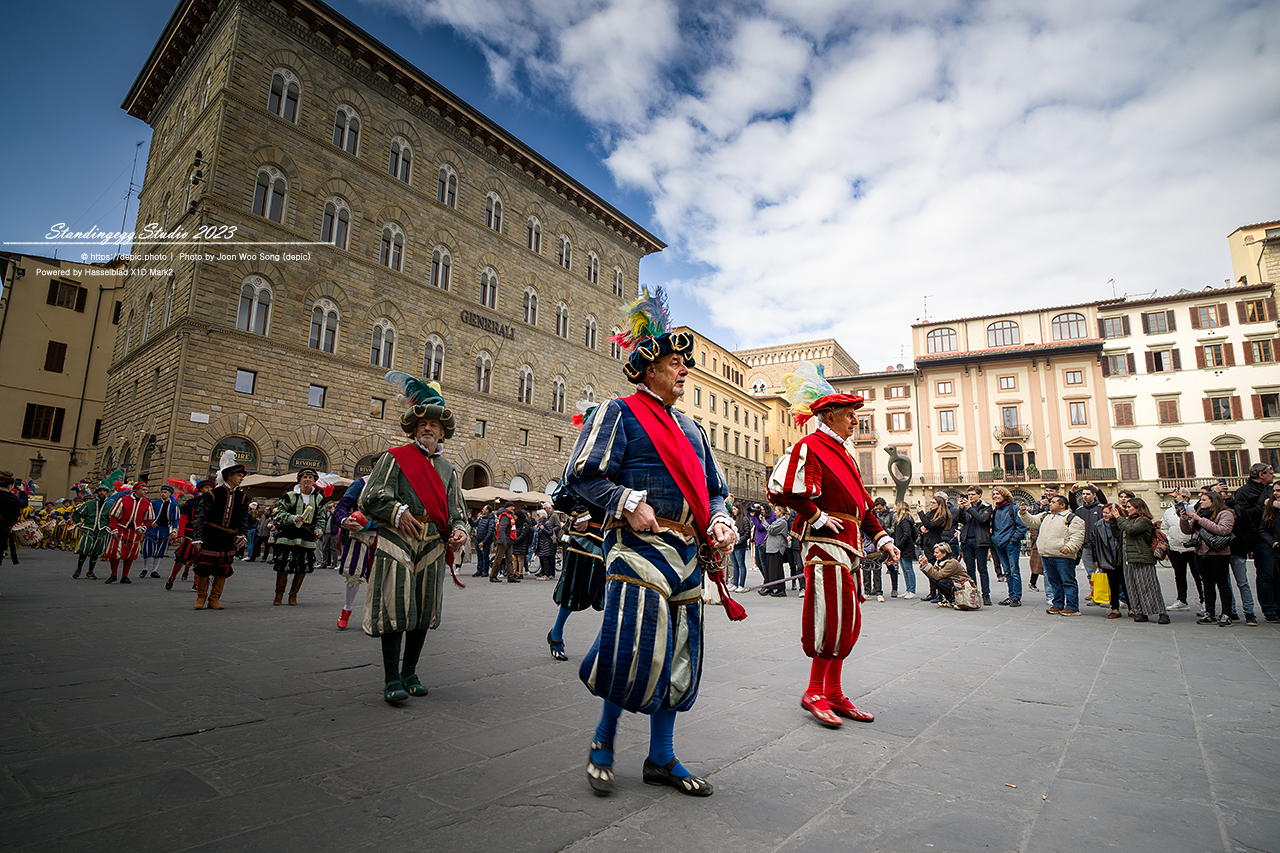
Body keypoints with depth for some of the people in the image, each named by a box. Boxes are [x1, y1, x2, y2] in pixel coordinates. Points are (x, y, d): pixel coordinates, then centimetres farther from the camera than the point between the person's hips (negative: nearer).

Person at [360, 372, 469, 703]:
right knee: (395, 610, -5)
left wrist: (460, 531, -4)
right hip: (396, 545, -4)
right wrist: (396, 511, -16)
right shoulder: (394, 458, 4)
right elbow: (370, 498, -2)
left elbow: (457, 512, 16)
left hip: (432, 548, 4)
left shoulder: (448, 471, 16)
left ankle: (410, 673, 24)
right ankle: (392, 679, 6)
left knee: (424, 612, 9)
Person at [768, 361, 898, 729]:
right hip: (826, 545, -10)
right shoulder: (810, 446, -8)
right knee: (833, 620, -7)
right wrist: (819, 517, -15)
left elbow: (862, 503, 23)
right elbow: (784, 490, -20)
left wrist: (882, 539, 13)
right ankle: (814, 692, 6)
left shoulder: (842, 454, 22)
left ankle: (833, 693, 22)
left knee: (846, 622, 12)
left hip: (848, 547, 10)